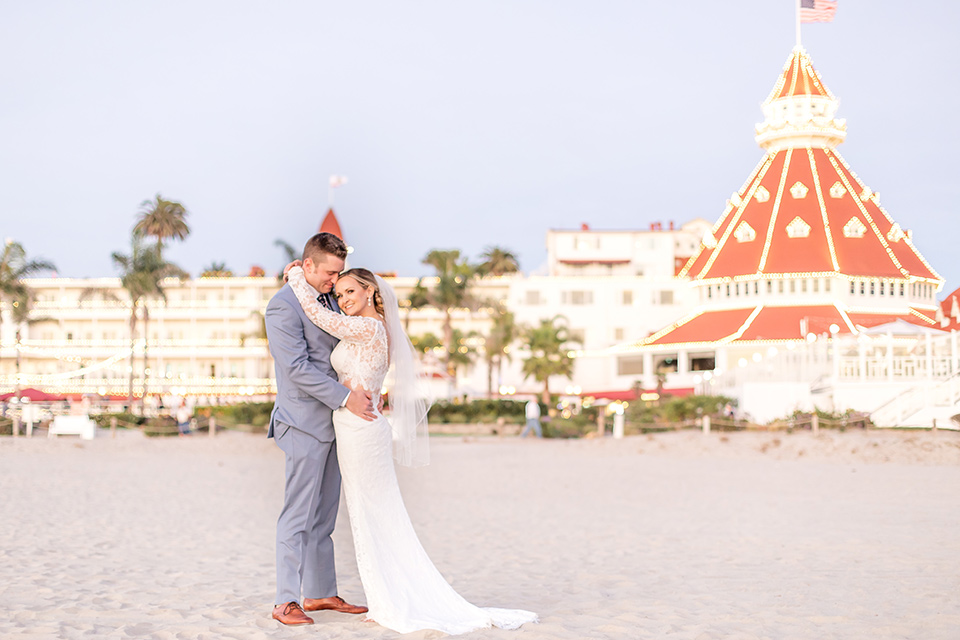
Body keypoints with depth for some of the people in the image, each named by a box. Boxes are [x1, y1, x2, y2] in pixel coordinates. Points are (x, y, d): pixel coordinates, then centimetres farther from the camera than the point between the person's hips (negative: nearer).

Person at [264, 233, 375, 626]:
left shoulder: (330, 300, 13)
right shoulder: (283, 305, -12)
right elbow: (297, 367, -18)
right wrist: (345, 397, -19)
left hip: (332, 421, 8)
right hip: (304, 423, -8)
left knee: (324, 516, 12)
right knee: (298, 516, -6)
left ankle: (320, 593, 20)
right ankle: (285, 602, -2)